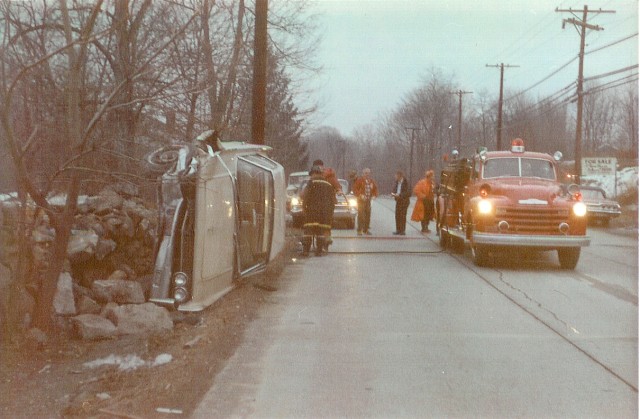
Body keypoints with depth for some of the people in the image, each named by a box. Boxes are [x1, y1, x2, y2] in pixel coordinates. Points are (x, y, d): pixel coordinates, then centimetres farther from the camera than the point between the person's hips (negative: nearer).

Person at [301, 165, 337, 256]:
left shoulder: (312, 182, 0)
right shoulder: (329, 184, 18)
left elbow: (306, 195, -10)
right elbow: (333, 200, 19)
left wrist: (303, 207, -4)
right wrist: (330, 211, 24)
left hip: (313, 209, -5)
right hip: (326, 210, 5)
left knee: (308, 229, -4)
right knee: (321, 230, 7)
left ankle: (306, 250, -10)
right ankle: (319, 251, 3)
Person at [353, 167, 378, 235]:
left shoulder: (372, 181, 11)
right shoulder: (359, 180, -6)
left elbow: (375, 189, 18)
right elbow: (355, 189, -9)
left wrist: (374, 195, 0)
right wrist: (360, 195, -20)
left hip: (368, 200, 6)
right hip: (361, 200, -6)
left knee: (368, 215, 10)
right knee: (361, 215, -11)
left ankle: (366, 229, 21)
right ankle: (359, 230, -8)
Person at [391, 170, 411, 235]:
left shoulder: (405, 183, -13)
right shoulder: (397, 182, 10)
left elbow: (408, 193, -16)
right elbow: (395, 190, 22)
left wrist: (399, 195, -21)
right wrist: (393, 194, -1)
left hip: (404, 201, -7)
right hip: (398, 201, 7)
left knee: (402, 216, -5)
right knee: (397, 216, 6)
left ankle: (402, 230, 0)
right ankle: (398, 230, 13)